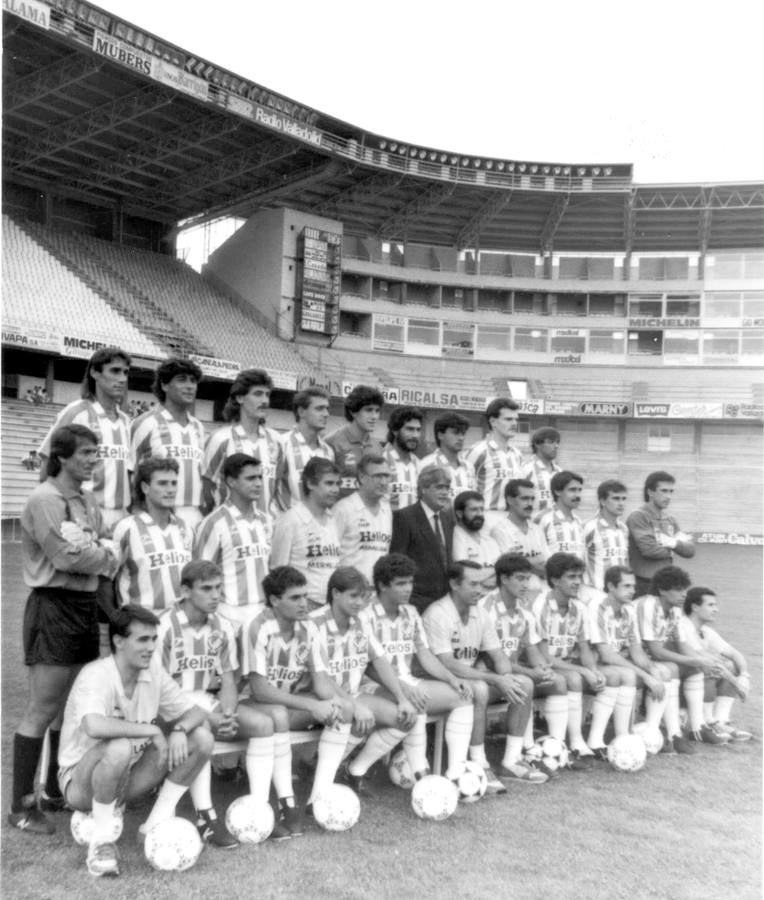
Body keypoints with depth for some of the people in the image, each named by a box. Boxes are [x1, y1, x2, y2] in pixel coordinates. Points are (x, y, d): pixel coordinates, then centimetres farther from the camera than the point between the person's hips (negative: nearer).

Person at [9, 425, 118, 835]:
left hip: (85, 605, 8)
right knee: (42, 710, -3)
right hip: (53, 606, -8)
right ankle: (21, 806, 9)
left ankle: (55, 791, 31)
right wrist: (104, 556, -5)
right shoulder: (44, 499, -12)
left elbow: (104, 551, 10)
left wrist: (94, 552, -11)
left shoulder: (88, 501, 13)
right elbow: (66, 557, -19)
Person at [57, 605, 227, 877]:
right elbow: (94, 726, -44)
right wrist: (152, 730, -32)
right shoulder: (95, 676, -24)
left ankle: (156, 824, -1)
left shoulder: (152, 670, -5)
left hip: (127, 778, 6)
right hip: (80, 780, -6)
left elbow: (196, 712, -1)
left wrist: (180, 729, -24)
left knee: (201, 738, -8)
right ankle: (100, 839, -18)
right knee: (120, 747, -38)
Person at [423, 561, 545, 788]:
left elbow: (498, 655, 6)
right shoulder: (437, 614, -19)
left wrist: (506, 678, -17)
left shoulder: (480, 613, 5)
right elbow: (447, 665, -26)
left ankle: (511, 762, -4)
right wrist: (496, 679, -29)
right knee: (478, 689, -36)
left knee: (524, 684, -9)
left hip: (472, 678, 8)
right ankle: (479, 767, -23)